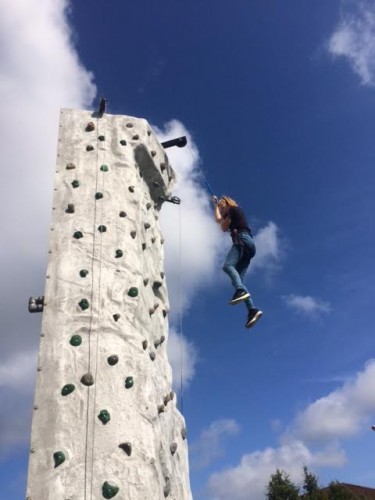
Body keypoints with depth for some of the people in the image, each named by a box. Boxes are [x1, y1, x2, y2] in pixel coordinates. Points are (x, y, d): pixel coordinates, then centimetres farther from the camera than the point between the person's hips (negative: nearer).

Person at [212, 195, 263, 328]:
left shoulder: (234, 209, 8)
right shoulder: (232, 214, 34)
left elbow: (224, 227, 6)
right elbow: (218, 219, 48)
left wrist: (224, 219, 27)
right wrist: (215, 204, 54)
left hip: (242, 240, -9)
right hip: (245, 244, 9)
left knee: (227, 266, -30)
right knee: (238, 279, -6)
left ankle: (241, 291, -55)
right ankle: (252, 310, -24)